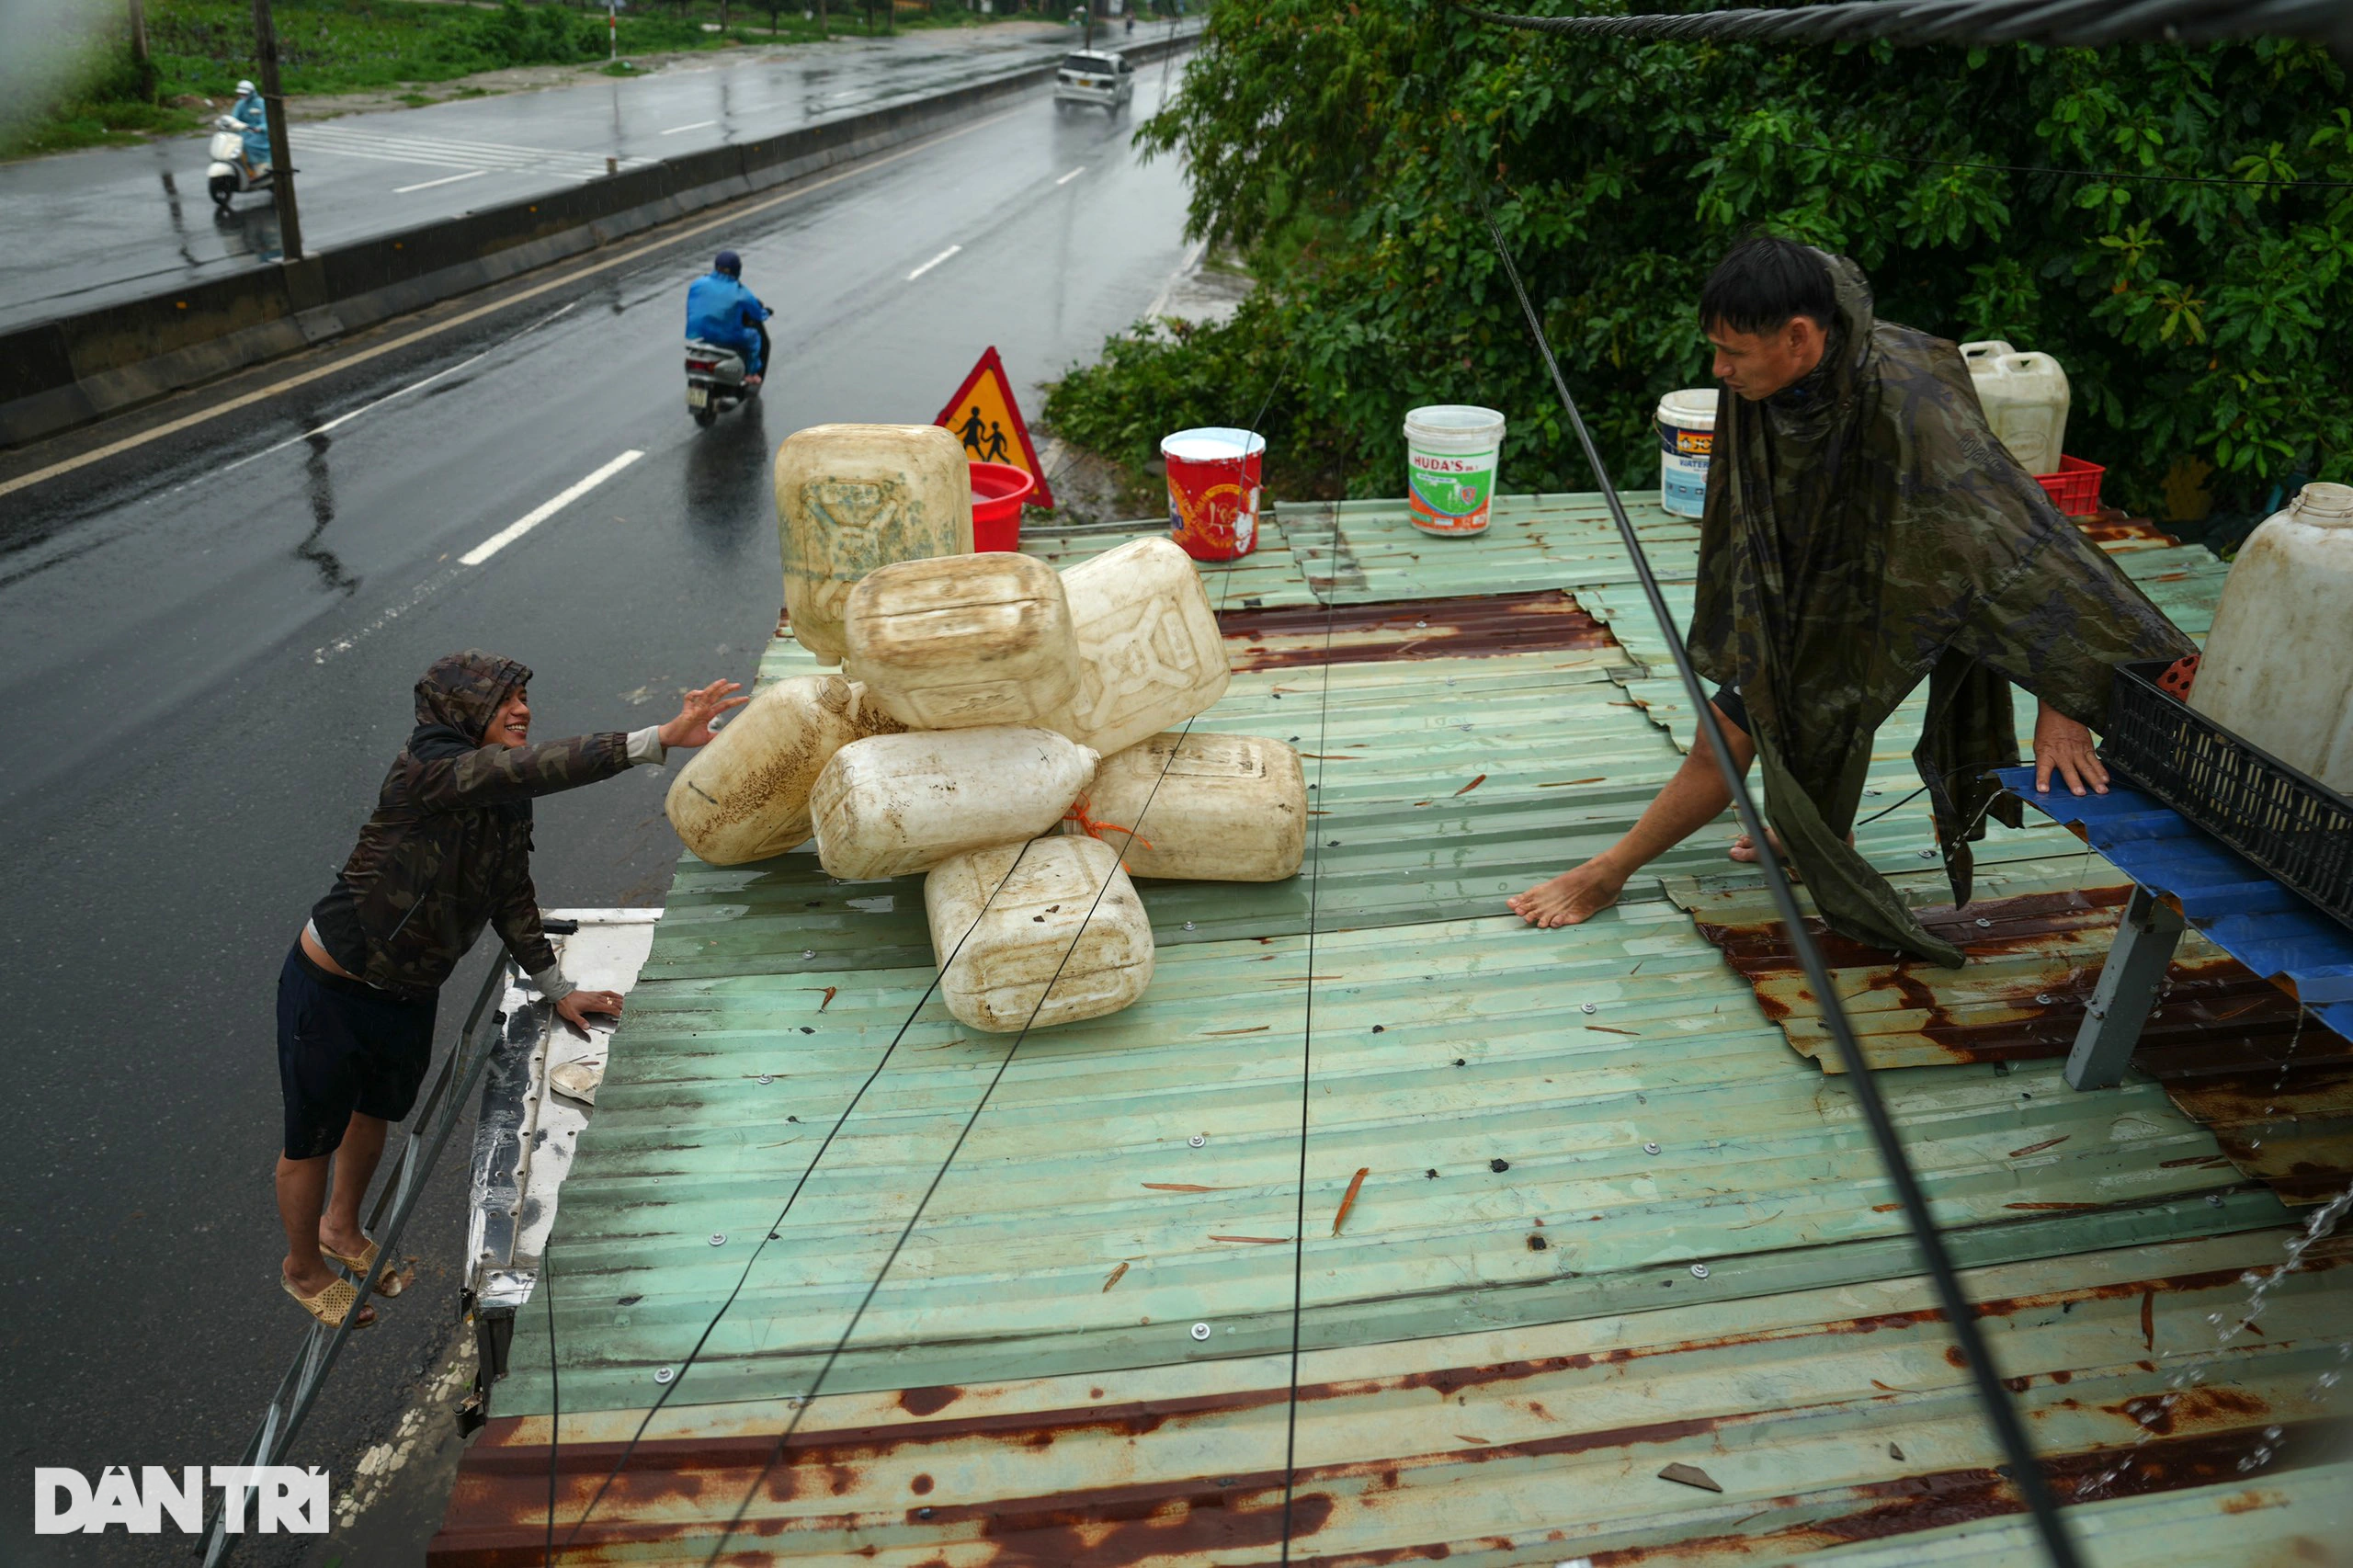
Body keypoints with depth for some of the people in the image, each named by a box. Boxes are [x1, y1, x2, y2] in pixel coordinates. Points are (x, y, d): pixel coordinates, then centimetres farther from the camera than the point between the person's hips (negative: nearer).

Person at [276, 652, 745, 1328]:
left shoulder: (507, 797, -4)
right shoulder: (429, 770, -30)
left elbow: (512, 896, 2)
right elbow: (539, 766, -45)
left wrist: (557, 989, -2)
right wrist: (661, 739, -53)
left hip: (409, 993, 8)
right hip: (330, 989, -8)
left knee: (376, 1113, 28)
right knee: (311, 1139, 14)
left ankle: (342, 1228, 55)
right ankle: (303, 1268, 39)